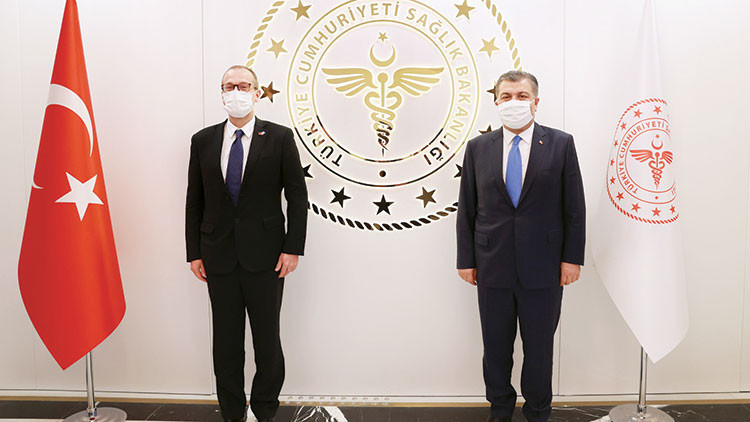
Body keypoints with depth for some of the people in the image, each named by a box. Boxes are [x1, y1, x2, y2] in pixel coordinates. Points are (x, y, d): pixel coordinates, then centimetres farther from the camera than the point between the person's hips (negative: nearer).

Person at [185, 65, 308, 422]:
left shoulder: (279, 138, 0)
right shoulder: (203, 140, 7)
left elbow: (297, 196, -1)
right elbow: (194, 201, 8)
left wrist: (293, 248, -7)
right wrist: (194, 252, 4)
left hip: (265, 257, -2)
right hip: (218, 257, 2)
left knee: (267, 340, 7)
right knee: (226, 342, 11)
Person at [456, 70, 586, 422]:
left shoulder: (561, 144, 0)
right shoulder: (478, 148, 4)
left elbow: (575, 206, 1)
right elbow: (466, 209, 5)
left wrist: (572, 257, -3)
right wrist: (466, 259, 2)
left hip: (543, 267, -1)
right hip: (492, 266, 2)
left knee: (539, 346, 11)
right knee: (495, 346, 13)